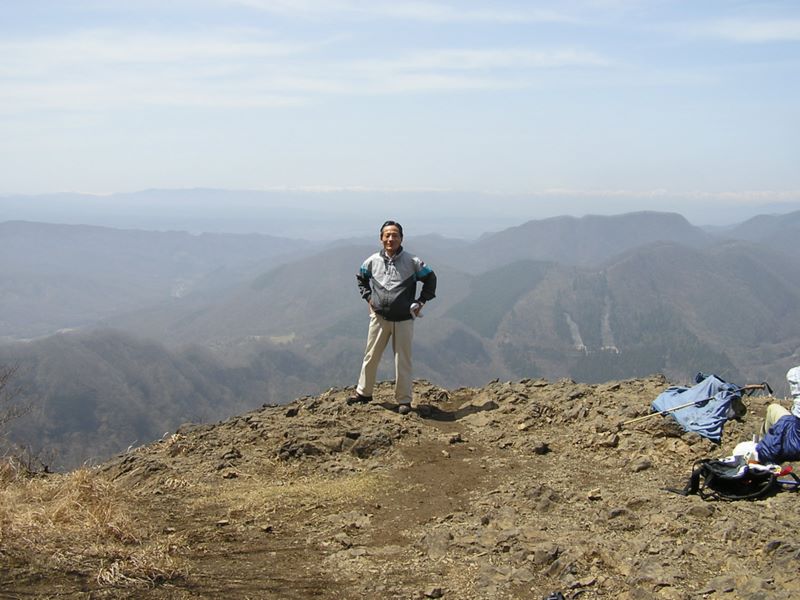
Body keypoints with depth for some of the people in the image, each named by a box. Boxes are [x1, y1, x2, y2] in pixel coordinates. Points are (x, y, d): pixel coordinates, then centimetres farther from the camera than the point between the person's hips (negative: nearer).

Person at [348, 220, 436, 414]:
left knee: (403, 360, 2)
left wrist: (420, 302, 2)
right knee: (371, 356, 9)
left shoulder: (412, 262, -5)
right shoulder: (373, 261, 2)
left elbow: (430, 279, 7)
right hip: (379, 317, 2)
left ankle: (404, 400, 11)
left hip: (404, 320, -2)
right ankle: (363, 392, 25)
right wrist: (368, 297, 10)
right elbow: (361, 278, 22)